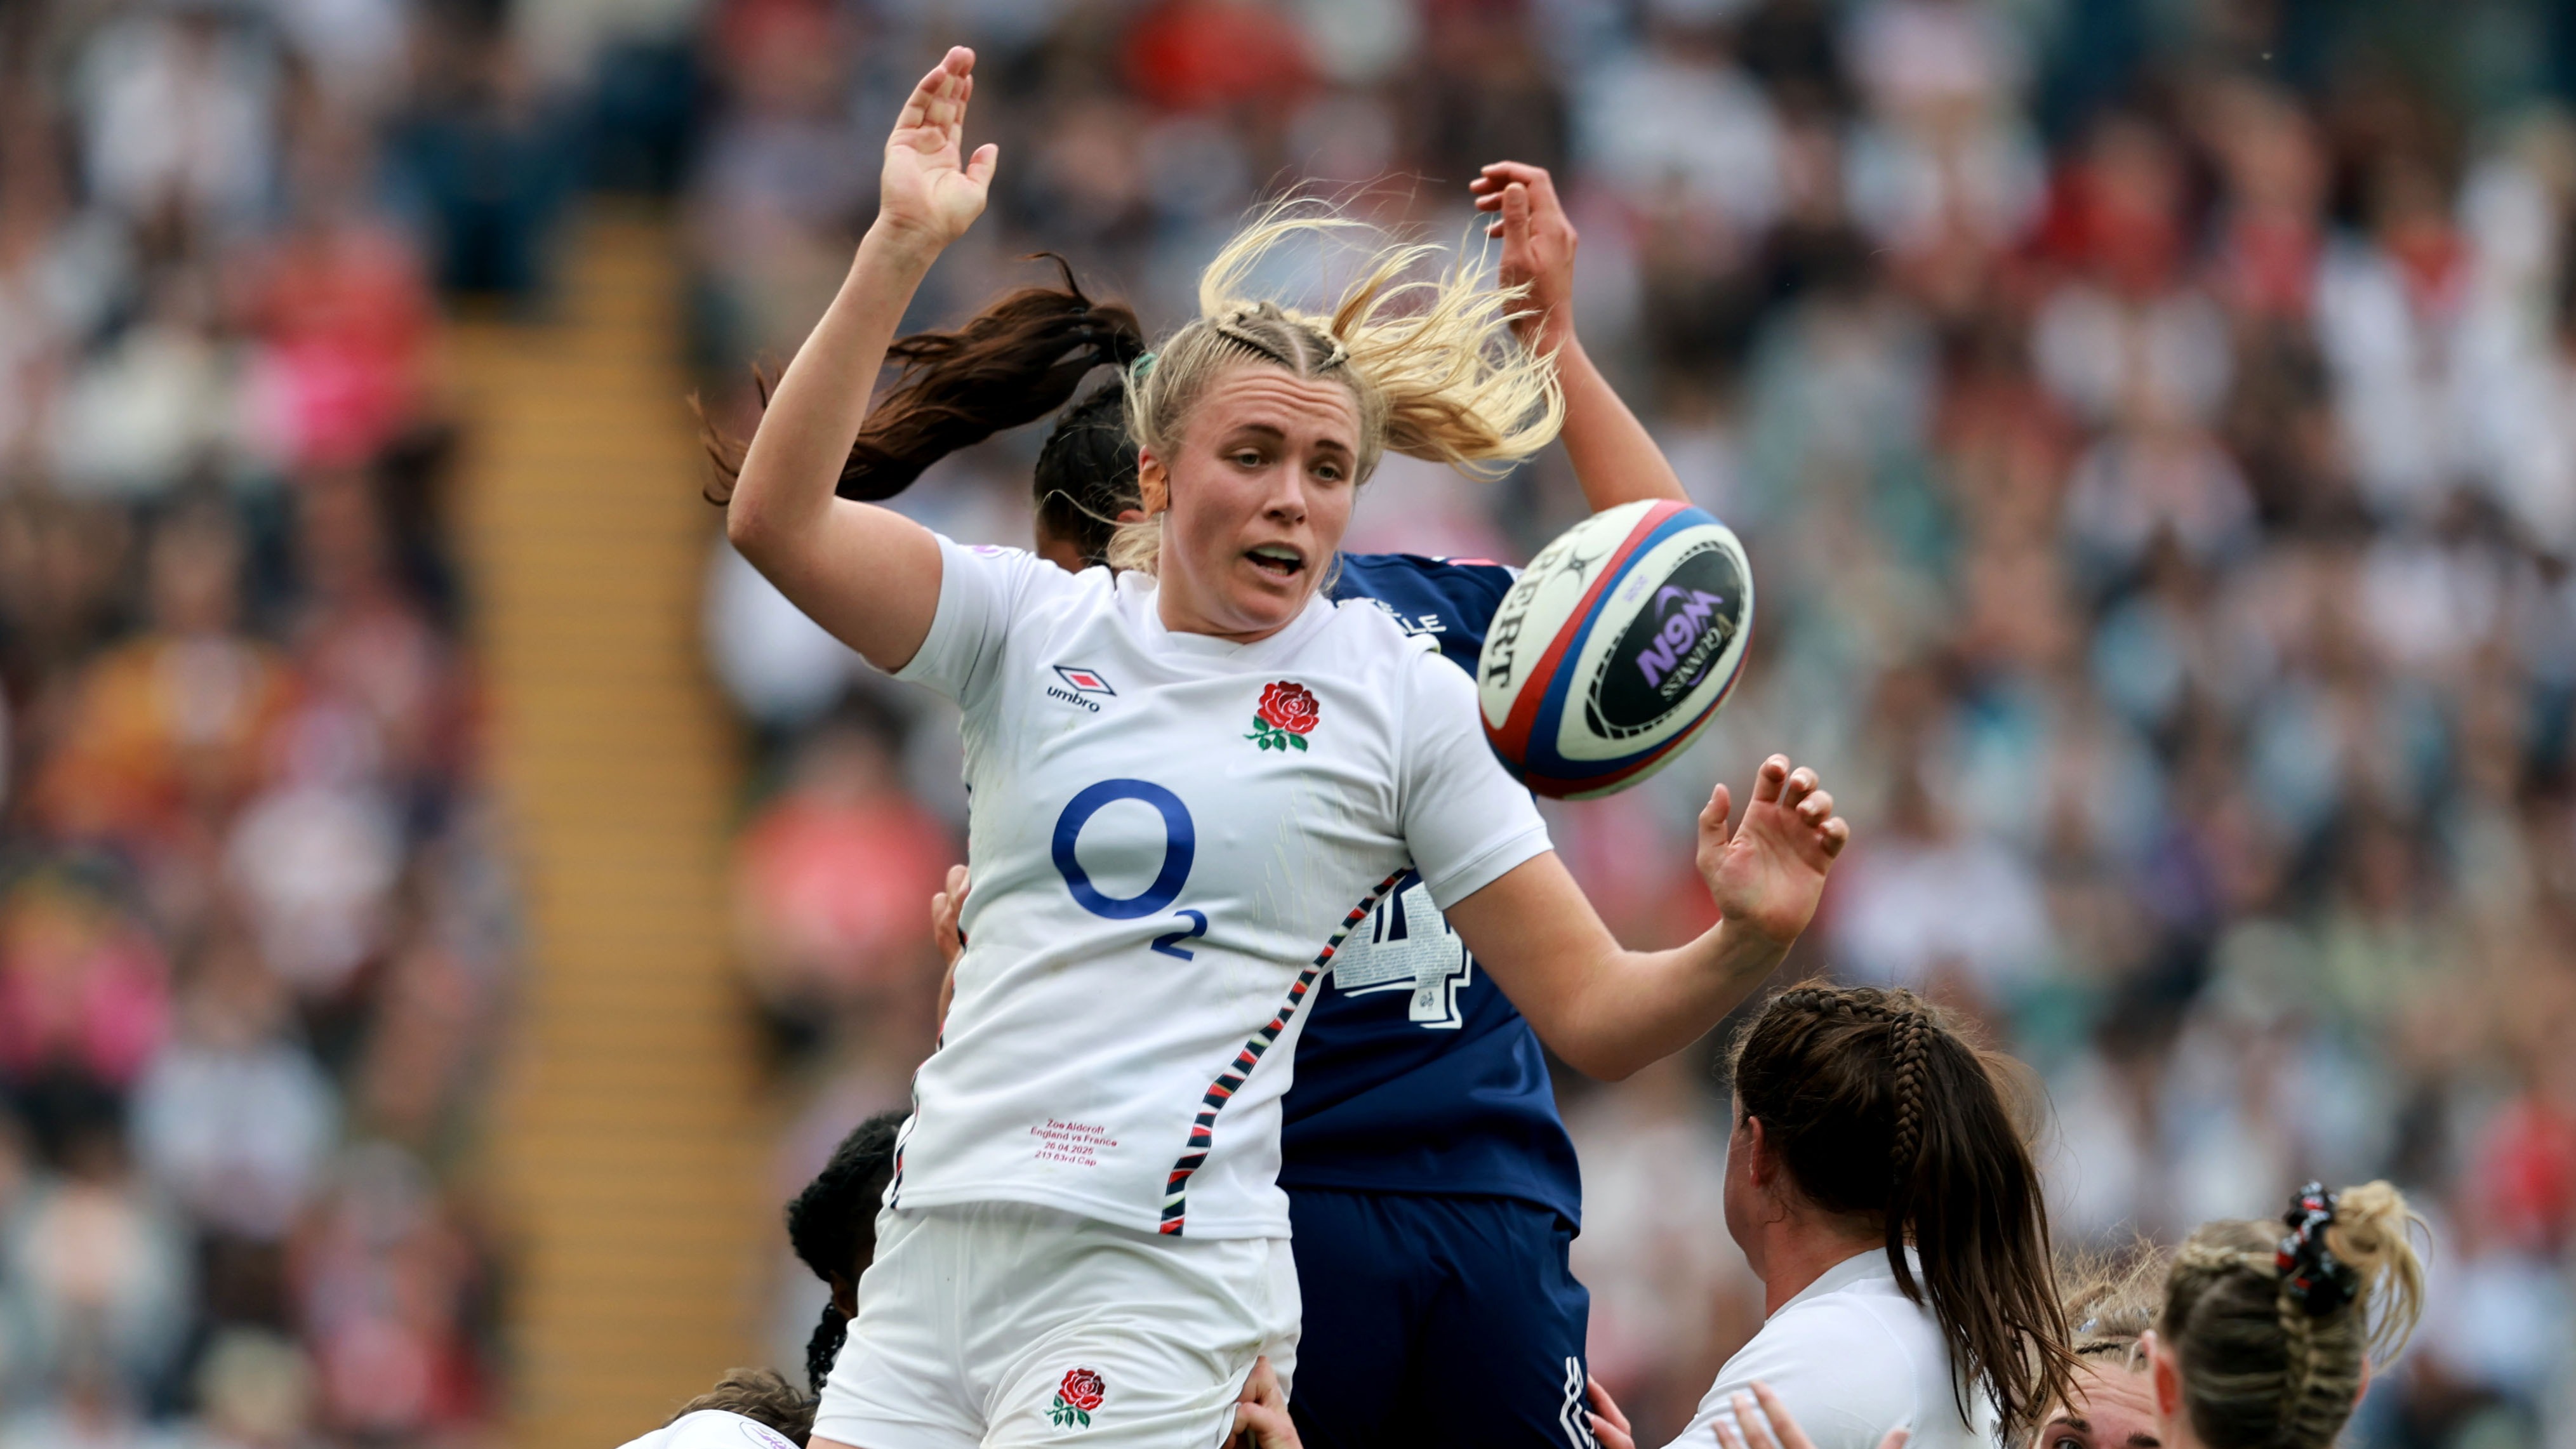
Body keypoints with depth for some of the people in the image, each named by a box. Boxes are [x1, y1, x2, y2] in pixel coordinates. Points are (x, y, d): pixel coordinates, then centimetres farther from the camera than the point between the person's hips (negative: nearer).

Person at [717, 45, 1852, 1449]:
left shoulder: (1402, 697, 5)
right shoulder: (1035, 627, 9)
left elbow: (1592, 1013, 4)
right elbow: (779, 517, -5)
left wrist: (1744, 939, -17)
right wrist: (903, 244, -11)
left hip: (1161, 1296, -3)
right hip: (934, 1245, 3)